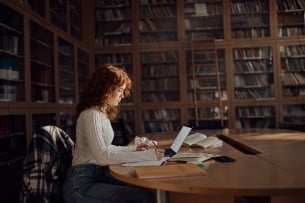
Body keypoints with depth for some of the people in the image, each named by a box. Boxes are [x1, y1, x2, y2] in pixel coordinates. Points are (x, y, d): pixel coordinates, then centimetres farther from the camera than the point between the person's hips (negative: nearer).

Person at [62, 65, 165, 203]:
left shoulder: (102, 113, 13)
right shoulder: (91, 115, -16)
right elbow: (102, 156, -26)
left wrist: (132, 148, 12)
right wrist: (145, 156, -25)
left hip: (97, 175, 9)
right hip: (81, 185, -9)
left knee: (146, 188, -7)